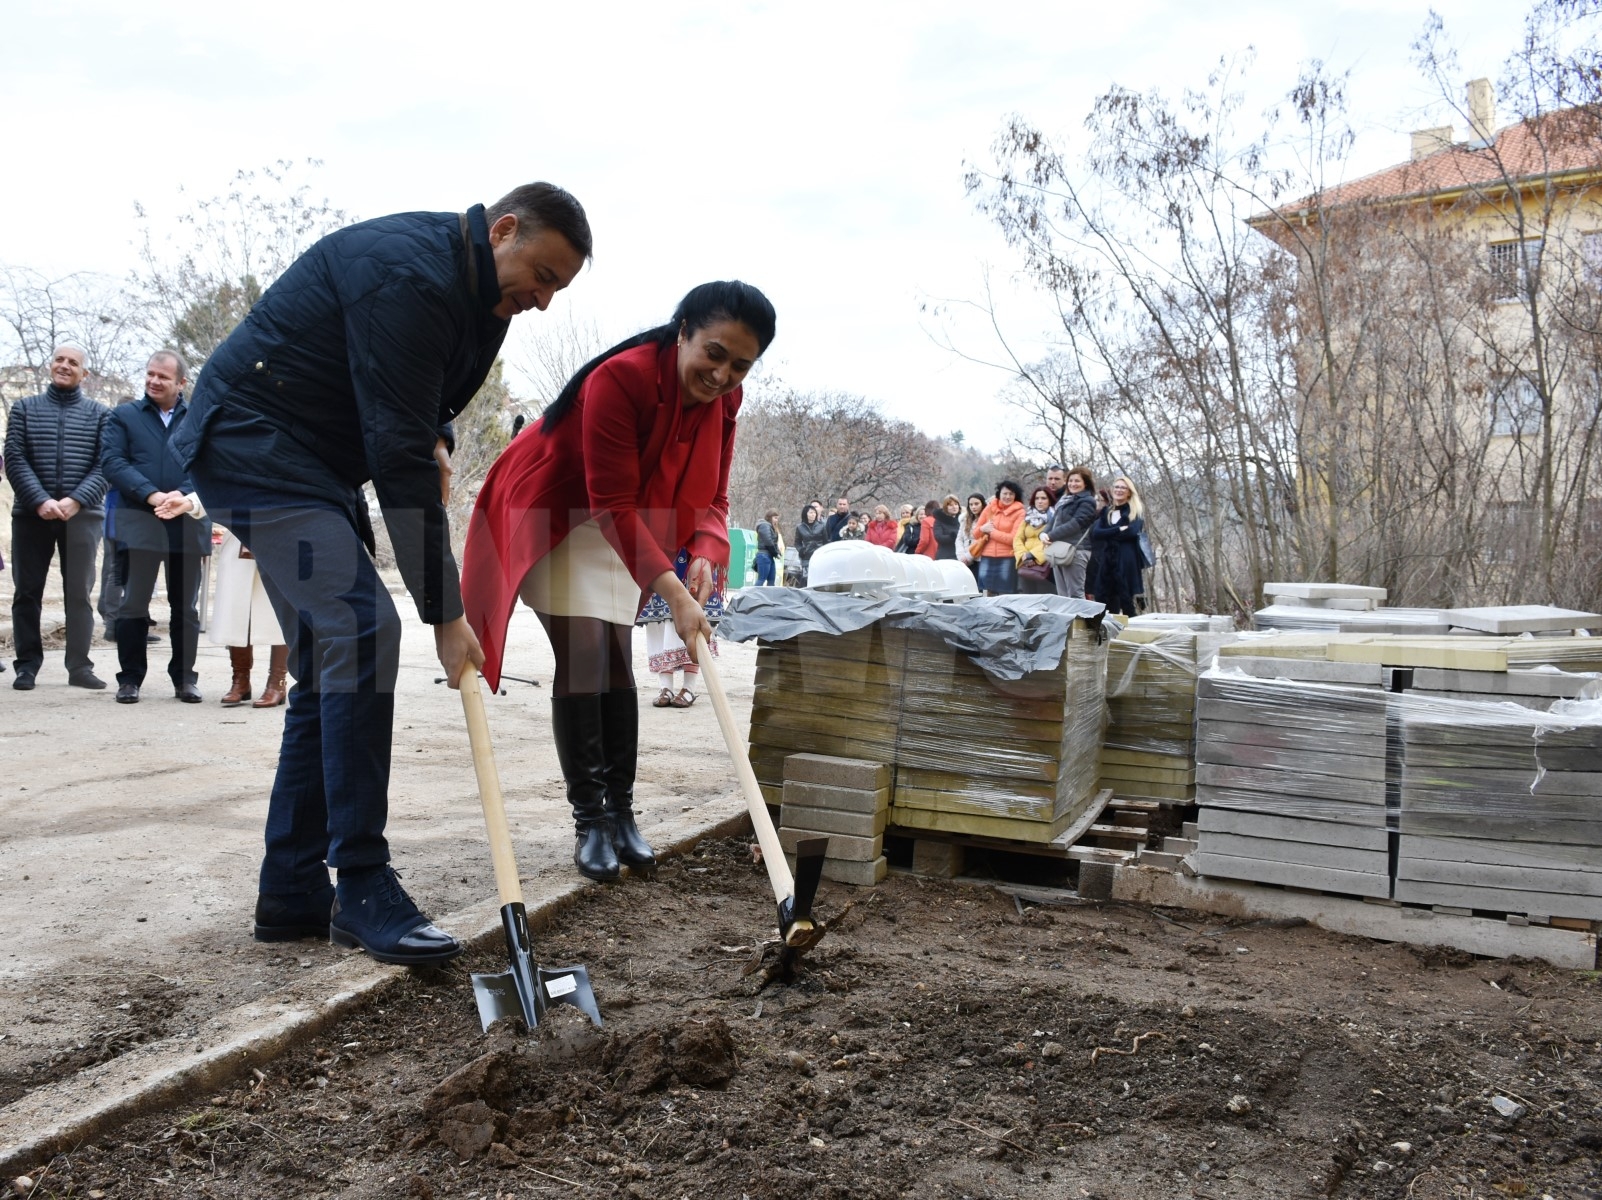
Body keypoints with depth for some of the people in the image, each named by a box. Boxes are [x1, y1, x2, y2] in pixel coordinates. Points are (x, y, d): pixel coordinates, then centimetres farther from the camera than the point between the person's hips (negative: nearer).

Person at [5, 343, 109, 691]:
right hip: (32, 514, 1)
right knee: (27, 592, 4)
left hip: (82, 515, -1)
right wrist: (41, 500, -14)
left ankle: (79, 666, 5)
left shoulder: (98, 414, 8)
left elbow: (105, 465, 0)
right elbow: (14, 459, 1)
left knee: (79, 593, 0)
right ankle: (27, 665, 11)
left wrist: (75, 500, -14)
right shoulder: (25, 408, 10)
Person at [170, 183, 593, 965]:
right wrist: (446, 613, -27)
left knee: (332, 660, 5)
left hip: (309, 458, 10)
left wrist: (434, 440, -7)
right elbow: (399, 457, -29)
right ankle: (364, 890, -15)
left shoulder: (474, 288, 7)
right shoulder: (410, 277, -24)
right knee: (361, 630, -21)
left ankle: (292, 892, 10)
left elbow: (405, 422, 19)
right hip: (254, 448, -10)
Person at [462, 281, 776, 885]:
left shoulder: (722, 402, -11)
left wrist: (704, 556, -29)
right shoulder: (621, 379, -34)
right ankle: (589, 821, -6)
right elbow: (613, 505, -36)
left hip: (621, 527, 6)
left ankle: (621, 813, 10)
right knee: (582, 654, -14)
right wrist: (674, 595, -42)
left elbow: (710, 497, -7)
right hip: (552, 514, -6)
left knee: (618, 659, 4)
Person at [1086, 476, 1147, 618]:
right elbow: (1095, 533, 0)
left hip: (1126, 562, -4)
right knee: (1103, 602, -1)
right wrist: (1119, 530, -9)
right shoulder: (1105, 512, 17)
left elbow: (1132, 531, -12)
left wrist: (1108, 534, -4)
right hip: (1106, 561, 4)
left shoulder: (1136, 511, 7)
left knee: (1126, 601, -5)